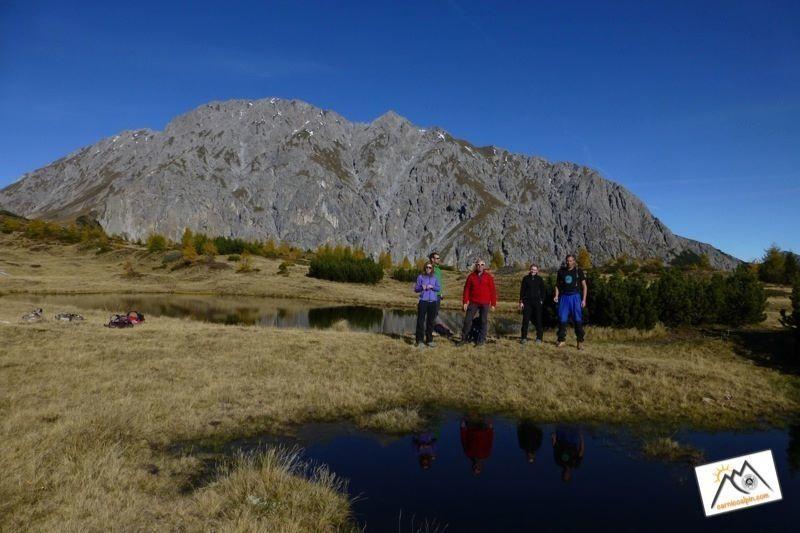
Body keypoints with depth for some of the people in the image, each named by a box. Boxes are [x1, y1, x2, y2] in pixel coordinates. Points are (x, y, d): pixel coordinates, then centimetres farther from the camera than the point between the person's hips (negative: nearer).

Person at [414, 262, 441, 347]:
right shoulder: (420, 277, 3)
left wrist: (432, 287, -11)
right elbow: (416, 289, 3)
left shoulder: (434, 278, 11)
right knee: (420, 321, -6)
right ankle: (419, 341, -1)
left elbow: (438, 288, 7)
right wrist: (421, 287, -17)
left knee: (430, 321, 8)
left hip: (433, 302, 3)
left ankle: (429, 340, 17)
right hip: (423, 301, -3)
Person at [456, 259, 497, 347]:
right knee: (467, 320, 1)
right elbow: (466, 289, 4)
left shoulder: (488, 277, 2)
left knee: (484, 321, 4)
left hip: (485, 303, -1)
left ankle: (482, 339, 14)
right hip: (473, 302, 1)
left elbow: (492, 291, 2)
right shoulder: (471, 276, 4)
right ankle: (464, 339, 10)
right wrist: (465, 302, -2)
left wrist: (493, 303, -2)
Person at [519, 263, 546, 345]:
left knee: (538, 320, 2)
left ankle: (539, 338, 11)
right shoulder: (526, 278, 5)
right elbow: (522, 291, 6)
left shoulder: (539, 279, 6)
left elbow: (542, 291, 10)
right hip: (527, 302, 0)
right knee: (525, 320, -2)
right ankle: (524, 337, 5)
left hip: (537, 302, 0)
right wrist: (521, 302, 0)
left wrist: (541, 300, 0)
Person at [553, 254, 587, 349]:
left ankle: (580, 341, 2)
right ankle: (561, 339, 8)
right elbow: (557, 285, 15)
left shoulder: (578, 271, 2)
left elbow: (584, 286, 5)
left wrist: (584, 299, -3)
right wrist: (556, 296, 1)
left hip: (575, 297, -2)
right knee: (562, 319, -1)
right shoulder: (561, 271, 8)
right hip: (564, 297, 2)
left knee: (578, 320, -4)